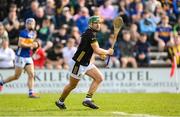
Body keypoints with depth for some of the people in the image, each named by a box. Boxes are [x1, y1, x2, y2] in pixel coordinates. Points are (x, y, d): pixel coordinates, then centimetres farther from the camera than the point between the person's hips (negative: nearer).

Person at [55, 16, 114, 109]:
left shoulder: (91, 33, 8)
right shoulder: (90, 34, -22)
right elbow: (97, 50, -25)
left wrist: (101, 52, 4)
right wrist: (108, 52, -9)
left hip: (86, 63, 9)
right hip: (78, 64, -9)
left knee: (99, 78, -1)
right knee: (72, 85, 4)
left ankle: (88, 99, -2)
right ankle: (60, 101, 25)